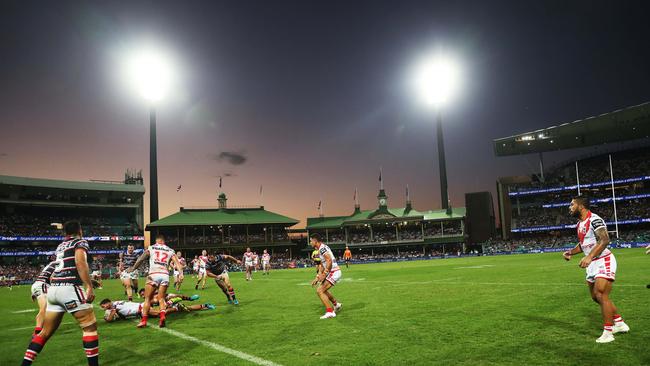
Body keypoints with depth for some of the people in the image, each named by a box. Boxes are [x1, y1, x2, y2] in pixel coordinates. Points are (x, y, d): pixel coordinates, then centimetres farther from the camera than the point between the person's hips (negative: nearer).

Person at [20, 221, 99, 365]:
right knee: (90, 326, -2)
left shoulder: (60, 246, 24)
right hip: (69, 288, -8)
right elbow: (80, 262, -15)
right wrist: (89, 287, -20)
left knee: (46, 331, 17)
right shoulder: (80, 242, 3)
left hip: (53, 288, 8)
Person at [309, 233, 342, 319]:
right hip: (333, 273, 10)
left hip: (334, 272, -10)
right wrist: (317, 278, 21)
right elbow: (322, 266, 23)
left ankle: (330, 312, -15)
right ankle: (336, 304, 39)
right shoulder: (320, 249, 17)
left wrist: (324, 274, -23)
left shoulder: (322, 248, -14)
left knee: (320, 291, -13)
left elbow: (329, 261, -25)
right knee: (323, 290, 25)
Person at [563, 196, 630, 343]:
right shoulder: (580, 224, 12)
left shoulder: (594, 220, -18)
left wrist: (589, 257, -37)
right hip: (593, 264, 10)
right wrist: (570, 252, 7)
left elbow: (604, 240, -29)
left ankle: (607, 333, -3)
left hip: (603, 261, -10)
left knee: (601, 295, -13)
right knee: (596, 297, 14)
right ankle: (619, 323, 30)